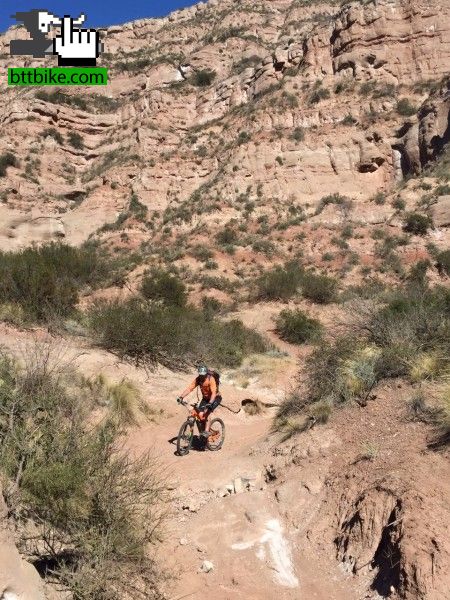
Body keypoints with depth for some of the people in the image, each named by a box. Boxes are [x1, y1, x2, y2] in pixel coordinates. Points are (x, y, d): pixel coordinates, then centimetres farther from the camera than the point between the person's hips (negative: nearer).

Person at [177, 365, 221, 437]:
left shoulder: (211, 379, -28)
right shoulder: (198, 379, -14)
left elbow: (214, 392, -36)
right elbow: (189, 388, -19)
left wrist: (210, 403, -50)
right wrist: (181, 397, -32)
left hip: (215, 398, -5)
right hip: (205, 398, 5)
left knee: (206, 413, -25)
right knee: (200, 414, -11)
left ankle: (206, 431, -16)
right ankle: (201, 431, 9)